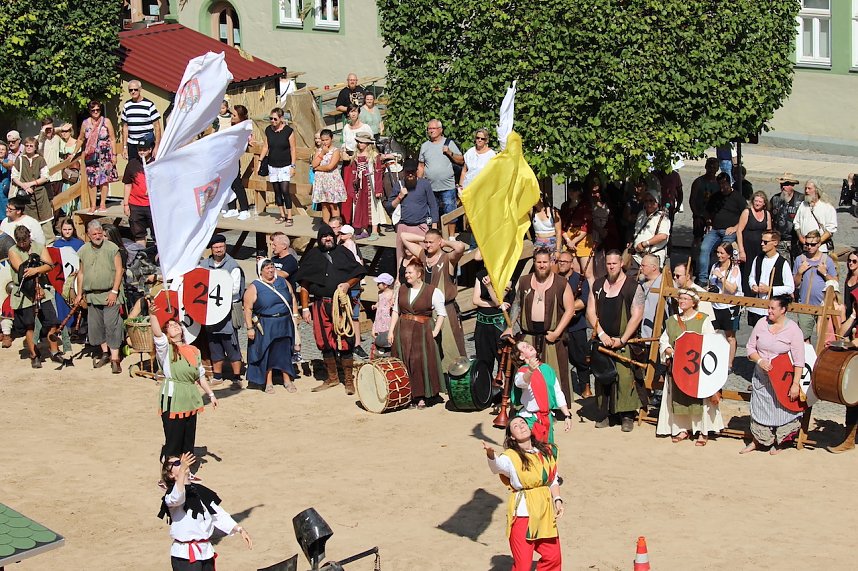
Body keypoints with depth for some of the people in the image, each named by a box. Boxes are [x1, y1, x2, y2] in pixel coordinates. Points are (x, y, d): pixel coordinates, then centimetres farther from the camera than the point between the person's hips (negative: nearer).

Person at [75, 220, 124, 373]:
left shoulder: (112, 248, -4)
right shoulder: (83, 251, 9)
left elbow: (119, 270, -6)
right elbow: (81, 273, 16)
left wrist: (114, 291, -12)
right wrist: (79, 294, 14)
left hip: (110, 294, -5)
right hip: (92, 296, 5)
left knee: (112, 325, -10)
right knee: (96, 325, 9)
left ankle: (114, 359, -9)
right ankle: (105, 353, 25)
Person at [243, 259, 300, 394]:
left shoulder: (283, 282, 7)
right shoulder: (254, 287, -6)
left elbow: (292, 299, 16)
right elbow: (248, 309, -8)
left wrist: (295, 315, 9)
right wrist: (250, 328, -12)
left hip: (285, 324, 3)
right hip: (265, 326, -3)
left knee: (285, 353, 7)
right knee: (267, 354, 2)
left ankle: (287, 380, 18)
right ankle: (268, 383, 12)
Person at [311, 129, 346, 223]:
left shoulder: (335, 151, -6)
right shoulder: (319, 150, 10)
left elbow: (330, 166, -16)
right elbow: (314, 164, -3)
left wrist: (318, 168, -4)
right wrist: (322, 153, -6)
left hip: (332, 180, -5)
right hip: (321, 180, 5)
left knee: (333, 205, -3)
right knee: (324, 205, 8)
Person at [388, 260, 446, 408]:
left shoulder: (433, 291, -5)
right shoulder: (402, 290, 9)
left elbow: (442, 314, -2)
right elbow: (395, 311, 13)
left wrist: (434, 332, -8)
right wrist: (391, 331, 5)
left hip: (422, 331, -4)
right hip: (402, 331, 4)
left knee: (421, 362, -5)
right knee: (404, 363, 4)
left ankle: (421, 397, 3)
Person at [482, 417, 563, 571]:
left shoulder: (547, 452, 8)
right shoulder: (511, 458, -10)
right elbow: (496, 466, -33)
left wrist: (557, 500, 1)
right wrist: (490, 454, -54)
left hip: (546, 512, 6)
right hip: (522, 512, -5)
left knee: (553, 558, 11)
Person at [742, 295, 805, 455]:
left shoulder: (793, 329, -13)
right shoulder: (761, 324, -2)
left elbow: (799, 361, -13)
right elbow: (751, 347, 7)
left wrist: (795, 384, -17)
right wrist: (759, 360, -13)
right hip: (761, 377, 4)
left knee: (780, 409, 4)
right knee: (759, 408, 10)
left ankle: (778, 442, 25)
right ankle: (756, 441, 27)